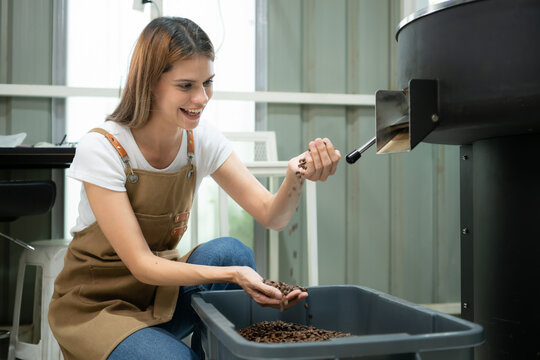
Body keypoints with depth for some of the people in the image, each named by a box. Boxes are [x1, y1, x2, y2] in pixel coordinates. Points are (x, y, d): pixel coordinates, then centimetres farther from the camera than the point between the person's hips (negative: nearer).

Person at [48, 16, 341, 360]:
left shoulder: (202, 139, -7)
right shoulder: (102, 148, -22)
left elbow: (272, 216, -13)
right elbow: (141, 265, -24)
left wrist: (295, 175, -35)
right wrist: (232, 275, -37)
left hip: (161, 287, 5)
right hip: (97, 305, -4)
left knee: (229, 251, -24)